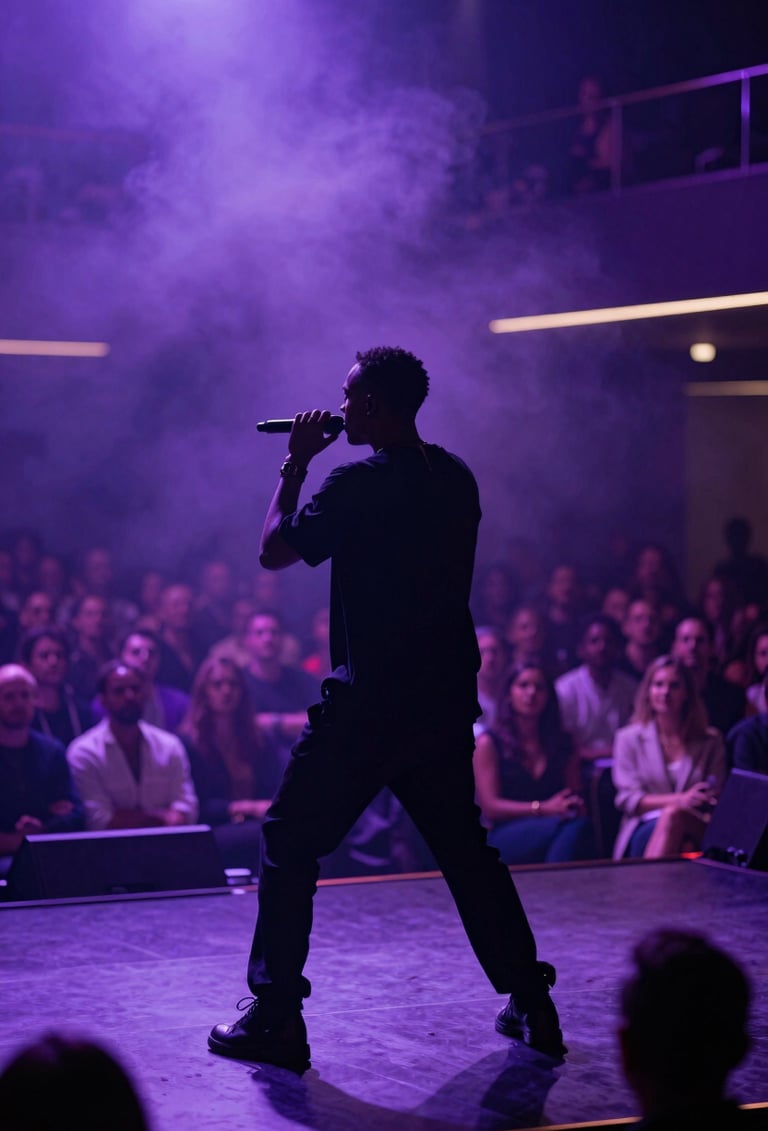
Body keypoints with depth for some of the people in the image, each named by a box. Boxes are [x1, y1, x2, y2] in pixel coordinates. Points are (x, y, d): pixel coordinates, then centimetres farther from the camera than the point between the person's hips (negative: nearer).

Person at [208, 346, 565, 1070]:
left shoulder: (357, 486, -15)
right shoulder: (457, 480, 7)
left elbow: (274, 551, -5)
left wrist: (295, 465, 5)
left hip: (368, 703, -7)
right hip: (448, 699, 7)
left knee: (289, 844, 4)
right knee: (464, 848, 18)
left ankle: (276, 1017, 3)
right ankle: (531, 1004, 18)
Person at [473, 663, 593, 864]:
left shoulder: (562, 743, 22)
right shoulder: (489, 743, 9)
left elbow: (576, 799, 19)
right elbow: (490, 807, 0)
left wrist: (576, 807, -8)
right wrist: (542, 808, -13)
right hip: (506, 841, -3)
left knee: (578, 825, -37)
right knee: (575, 827, -36)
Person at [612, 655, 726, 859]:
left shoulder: (711, 741, 17)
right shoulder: (629, 738, 15)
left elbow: (716, 799, 11)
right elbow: (627, 799, 3)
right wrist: (679, 800, -13)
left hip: (695, 831, 1)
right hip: (644, 828, 0)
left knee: (673, 817, -37)